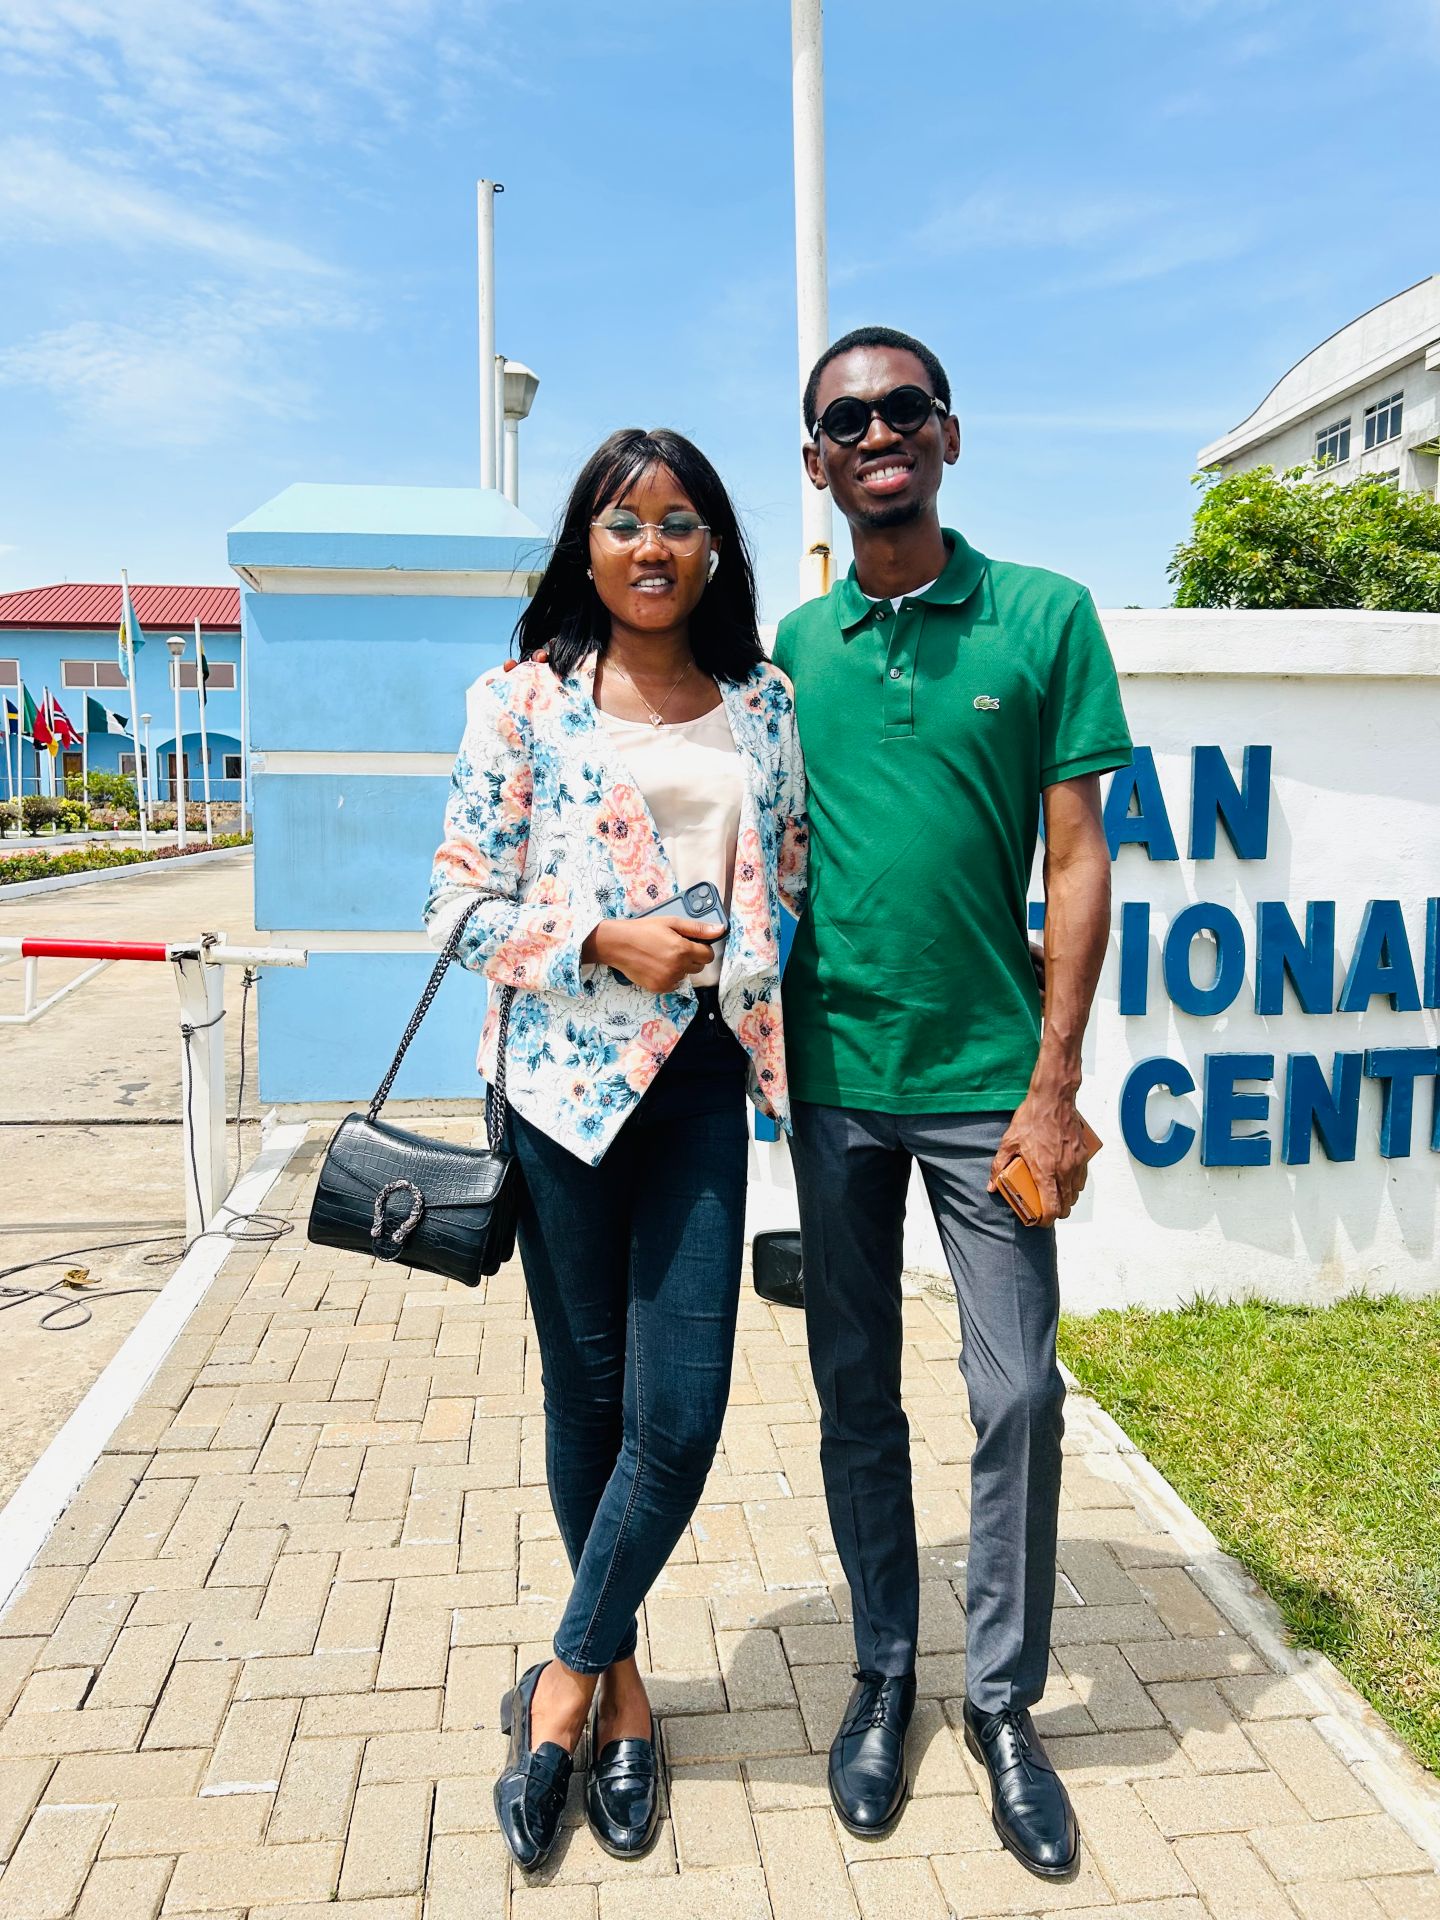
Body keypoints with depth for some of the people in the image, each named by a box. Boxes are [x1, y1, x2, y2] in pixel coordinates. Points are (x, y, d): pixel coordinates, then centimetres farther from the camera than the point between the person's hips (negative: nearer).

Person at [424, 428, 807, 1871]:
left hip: (702, 1075, 2)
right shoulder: (527, 698, 0)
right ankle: (616, 1680, 34)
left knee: (681, 1411, -1)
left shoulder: (762, 704, 9)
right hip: (567, 1071, -2)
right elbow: (461, 902, -2)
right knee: (588, 1394, 11)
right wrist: (605, 944, -14)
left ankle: (568, 1677, 24)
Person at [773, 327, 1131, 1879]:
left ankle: (1003, 1703, 26)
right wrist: (764, 1043, 3)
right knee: (856, 1389, 12)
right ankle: (883, 1671, 32)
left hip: (986, 1077, -2)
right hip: (831, 1073, 2)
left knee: (1017, 1397, 5)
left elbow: (1077, 863, -3)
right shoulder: (793, 646, 6)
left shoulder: (1044, 617, -1)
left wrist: (1054, 1084, -8)